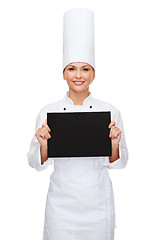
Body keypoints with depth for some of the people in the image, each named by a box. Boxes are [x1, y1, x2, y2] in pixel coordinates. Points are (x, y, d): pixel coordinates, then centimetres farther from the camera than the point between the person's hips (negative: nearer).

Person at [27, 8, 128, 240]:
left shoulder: (110, 112, -6)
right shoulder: (48, 112, -6)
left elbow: (119, 163, 1)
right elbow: (37, 164, 0)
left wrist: (114, 144, -19)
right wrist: (43, 145, -20)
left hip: (98, 202, 1)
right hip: (61, 202, 0)